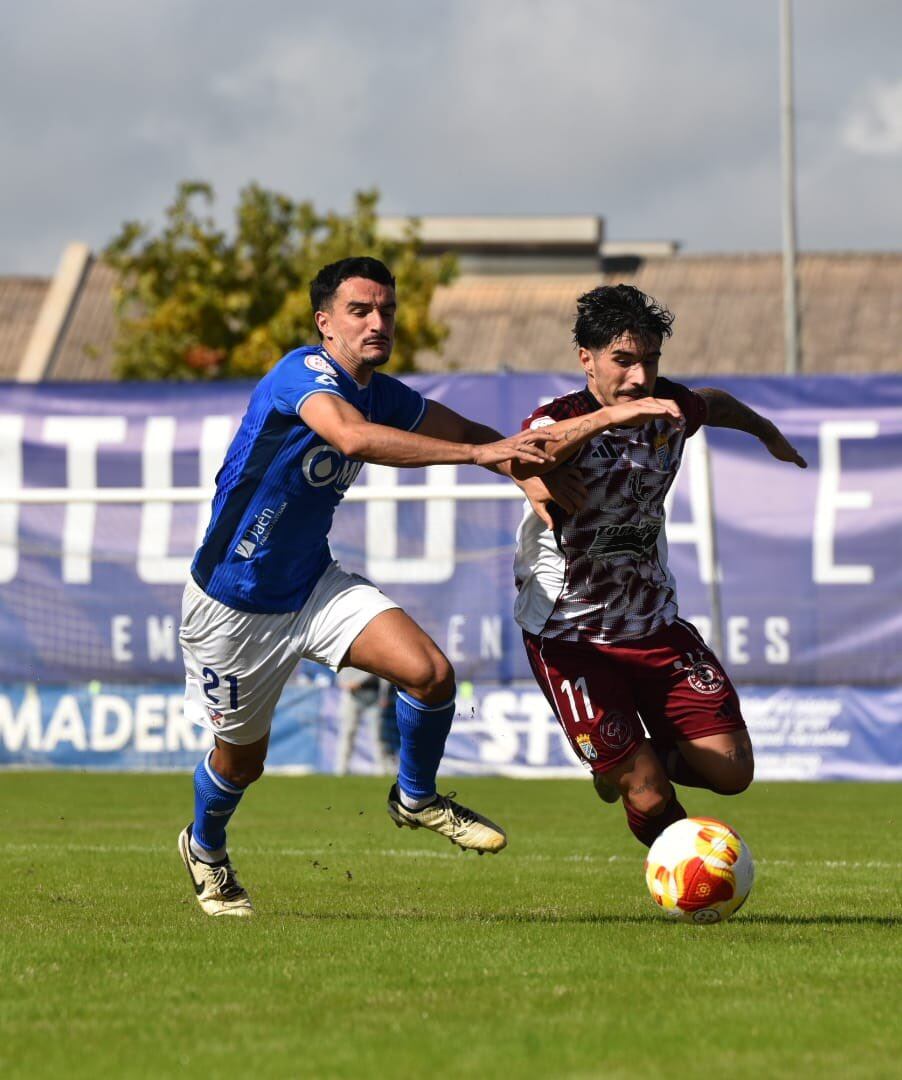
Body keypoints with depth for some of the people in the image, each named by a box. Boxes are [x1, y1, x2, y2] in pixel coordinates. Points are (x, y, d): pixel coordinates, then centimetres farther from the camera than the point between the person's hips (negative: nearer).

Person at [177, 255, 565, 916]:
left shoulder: (382, 394, 0)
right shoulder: (305, 373, -24)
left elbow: (465, 430, 16)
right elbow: (354, 438, -44)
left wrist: (528, 473, -2)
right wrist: (478, 453, -46)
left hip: (313, 584, 6)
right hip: (231, 605, -6)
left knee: (430, 672, -17)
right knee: (242, 759, 11)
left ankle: (416, 799, 10)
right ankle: (204, 848, 45)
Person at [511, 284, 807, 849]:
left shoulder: (669, 407, -3)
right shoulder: (563, 421, -20)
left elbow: (717, 403, 23)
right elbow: (521, 460, -45)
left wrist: (769, 433, 41)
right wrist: (609, 416, -56)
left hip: (655, 623, 5)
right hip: (570, 636, -5)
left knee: (731, 771, -1)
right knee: (650, 802, -10)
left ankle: (624, 768, 27)